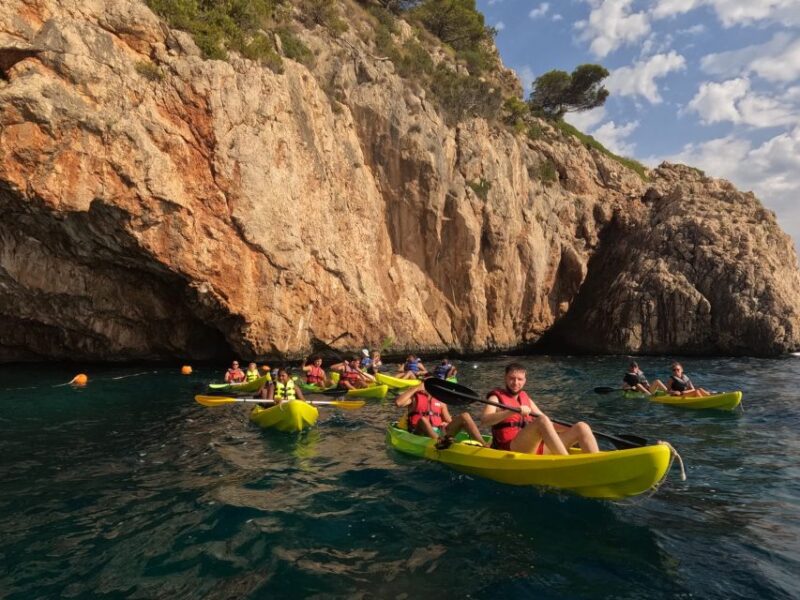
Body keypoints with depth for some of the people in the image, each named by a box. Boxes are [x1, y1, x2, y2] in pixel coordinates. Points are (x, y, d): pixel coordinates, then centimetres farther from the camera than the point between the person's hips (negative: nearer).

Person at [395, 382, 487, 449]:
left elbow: (449, 422, 20)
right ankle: (439, 441, -65)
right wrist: (416, 387, -7)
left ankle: (484, 445, -29)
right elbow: (398, 402, -12)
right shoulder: (414, 397, 9)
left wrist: (447, 425, -5)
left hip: (439, 433, 4)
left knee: (464, 416, -11)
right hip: (421, 433, -4)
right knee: (423, 420, -37)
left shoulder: (440, 402, 21)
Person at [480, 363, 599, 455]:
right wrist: (514, 411, -28)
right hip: (510, 450, -6)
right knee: (542, 420, -33)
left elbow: (549, 424, 23)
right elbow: (484, 419, -16)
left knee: (581, 427, -6)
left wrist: (570, 429, 8)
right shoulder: (496, 398, 5)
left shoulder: (526, 399, 23)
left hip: (536, 449, 7)